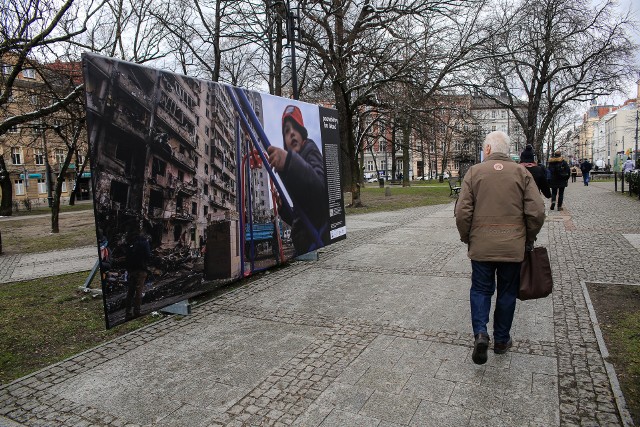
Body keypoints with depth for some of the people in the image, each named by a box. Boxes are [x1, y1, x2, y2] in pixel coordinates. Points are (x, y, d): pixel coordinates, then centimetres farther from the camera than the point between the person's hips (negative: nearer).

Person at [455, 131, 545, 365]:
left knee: (480, 289, 13)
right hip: (513, 247, 1)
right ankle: (501, 340, 25)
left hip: (481, 246, -1)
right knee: (507, 293, 14)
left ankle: (480, 333, -4)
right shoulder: (522, 173, 1)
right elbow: (537, 212, -4)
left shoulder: (474, 172, -2)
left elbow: (462, 212, -8)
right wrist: (528, 239, 11)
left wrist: (466, 238, 7)